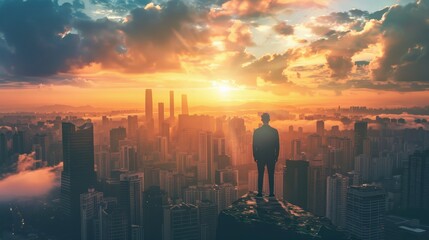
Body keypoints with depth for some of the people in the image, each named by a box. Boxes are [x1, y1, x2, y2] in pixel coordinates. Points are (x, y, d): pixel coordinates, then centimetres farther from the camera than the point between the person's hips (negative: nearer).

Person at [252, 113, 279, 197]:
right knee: (271, 175, 6)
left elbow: (254, 145, -2)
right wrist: (276, 156, 9)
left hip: (260, 156, 0)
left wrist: (255, 156, 7)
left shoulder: (256, 131, -5)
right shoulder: (275, 131, -4)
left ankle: (260, 193, 6)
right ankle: (271, 193, 7)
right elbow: (277, 145, 0)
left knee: (260, 175, 6)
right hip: (271, 157, 0)